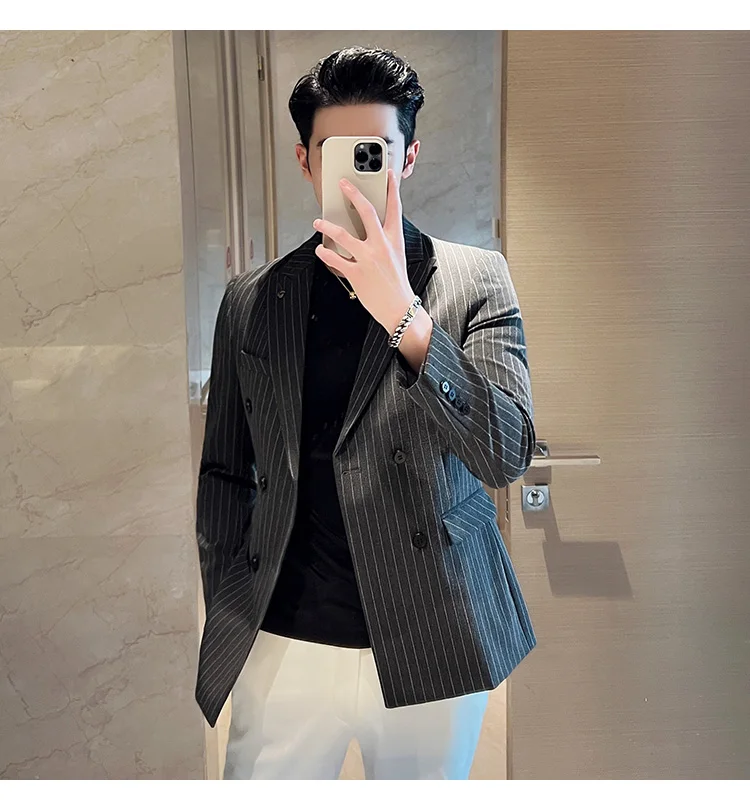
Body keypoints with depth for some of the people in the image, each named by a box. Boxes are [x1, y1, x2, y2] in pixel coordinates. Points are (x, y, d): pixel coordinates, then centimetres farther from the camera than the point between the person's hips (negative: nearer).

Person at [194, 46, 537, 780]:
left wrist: (403, 314, -23)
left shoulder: (476, 279, -3)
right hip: (281, 644, 2)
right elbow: (224, 472, 9)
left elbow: (507, 455, -14)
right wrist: (227, 613, 4)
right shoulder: (250, 301, 3)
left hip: (430, 647, -1)